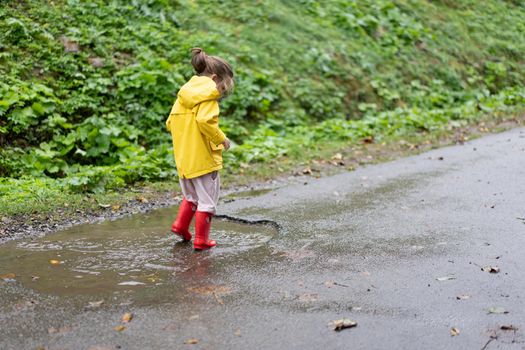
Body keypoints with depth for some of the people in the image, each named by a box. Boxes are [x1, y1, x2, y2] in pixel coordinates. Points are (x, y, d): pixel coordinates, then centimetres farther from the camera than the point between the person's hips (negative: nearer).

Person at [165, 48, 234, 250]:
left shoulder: (184, 93, 11)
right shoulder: (208, 96, -12)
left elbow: (170, 123, 11)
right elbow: (204, 121, -28)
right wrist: (222, 139, -16)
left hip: (183, 158, 7)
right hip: (203, 158, -7)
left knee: (191, 195, 27)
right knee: (207, 201, 5)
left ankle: (180, 225, 18)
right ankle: (201, 240, 10)